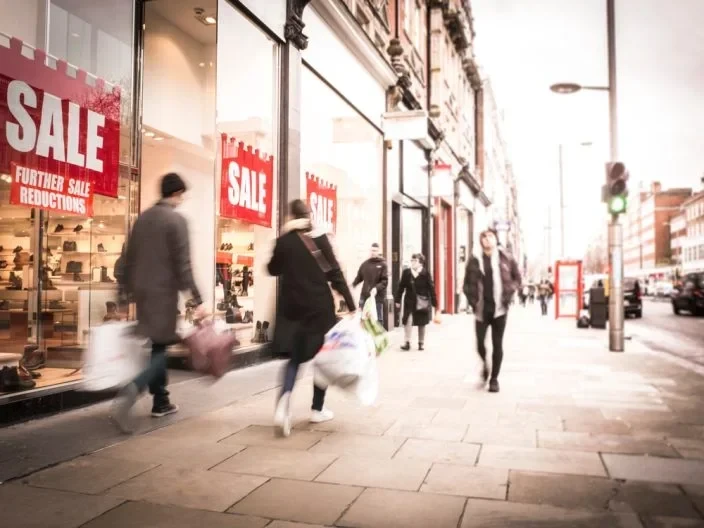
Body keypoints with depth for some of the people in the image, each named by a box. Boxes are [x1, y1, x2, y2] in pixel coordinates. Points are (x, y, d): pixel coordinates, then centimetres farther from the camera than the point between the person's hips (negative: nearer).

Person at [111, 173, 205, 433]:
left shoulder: (143, 218, 11)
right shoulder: (176, 220, -10)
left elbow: (129, 259, 13)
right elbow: (183, 265, -16)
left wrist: (128, 289, 21)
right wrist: (197, 300, -15)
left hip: (143, 291, 7)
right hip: (164, 292, -7)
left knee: (158, 345, 16)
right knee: (162, 346, -1)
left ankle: (161, 401, 23)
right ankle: (129, 393, -19)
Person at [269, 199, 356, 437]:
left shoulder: (284, 241, 0)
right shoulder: (320, 238, -6)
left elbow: (273, 269, 15)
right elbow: (334, 273, -10)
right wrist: (352, 305, -8)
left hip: (292, 306, 2)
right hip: (319, 305, -2)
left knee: (295, 356, 10)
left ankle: (284, 400, -16)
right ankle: (317, 409, 21)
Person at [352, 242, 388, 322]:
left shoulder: (382, 264, -3)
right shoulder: (365, 264, 10)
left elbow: (385, 281, -10)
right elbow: (359, 277, 15)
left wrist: (377, 288, -25)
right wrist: (353, 284, -2)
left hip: (377, 297, -4)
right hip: (364, 296, 4)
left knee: (378, 320, 3)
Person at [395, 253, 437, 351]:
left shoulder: (425, 274, -6)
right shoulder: (406, 272, 0)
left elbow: (431, 288, -5)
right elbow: (401, 287, 2)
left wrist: (434, 303, -6)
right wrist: (397, 300, 0)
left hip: (422, 302, -1)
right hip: (410, 302, 1)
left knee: (421, 324, 10)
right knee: (408, 321, -14)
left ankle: (421, 343, 24)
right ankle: (407, 343, -6)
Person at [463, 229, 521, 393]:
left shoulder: (506, 258, 1)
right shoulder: (474, 261, 1)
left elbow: (517, 278, 10)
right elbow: (467, 284, 8)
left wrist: (509, 294, -3)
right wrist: (473, 301, -3)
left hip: (499, 308, 0)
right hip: (481, 309, 0)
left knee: (497, 345, 3)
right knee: (480, 343, 1)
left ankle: (494, 378, 16)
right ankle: (485, 366, 32)